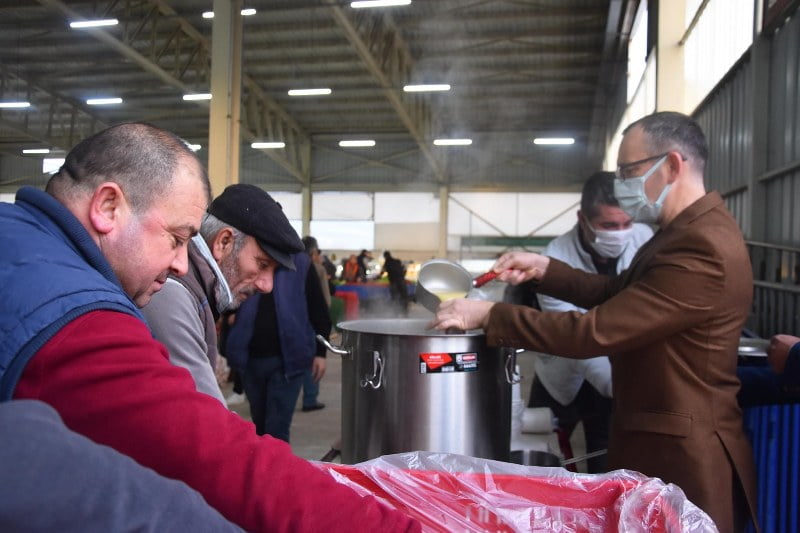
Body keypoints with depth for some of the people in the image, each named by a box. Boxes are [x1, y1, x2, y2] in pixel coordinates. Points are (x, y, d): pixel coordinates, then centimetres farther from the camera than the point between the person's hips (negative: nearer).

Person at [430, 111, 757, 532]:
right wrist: (544, 268, 3)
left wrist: (488, 315, -22)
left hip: (681, 459, -9)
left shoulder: (702, 250, -26)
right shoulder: (685, 231, 8)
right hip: (654, 443, 9)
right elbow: (617, 293, 15)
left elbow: (595, 331, -28)